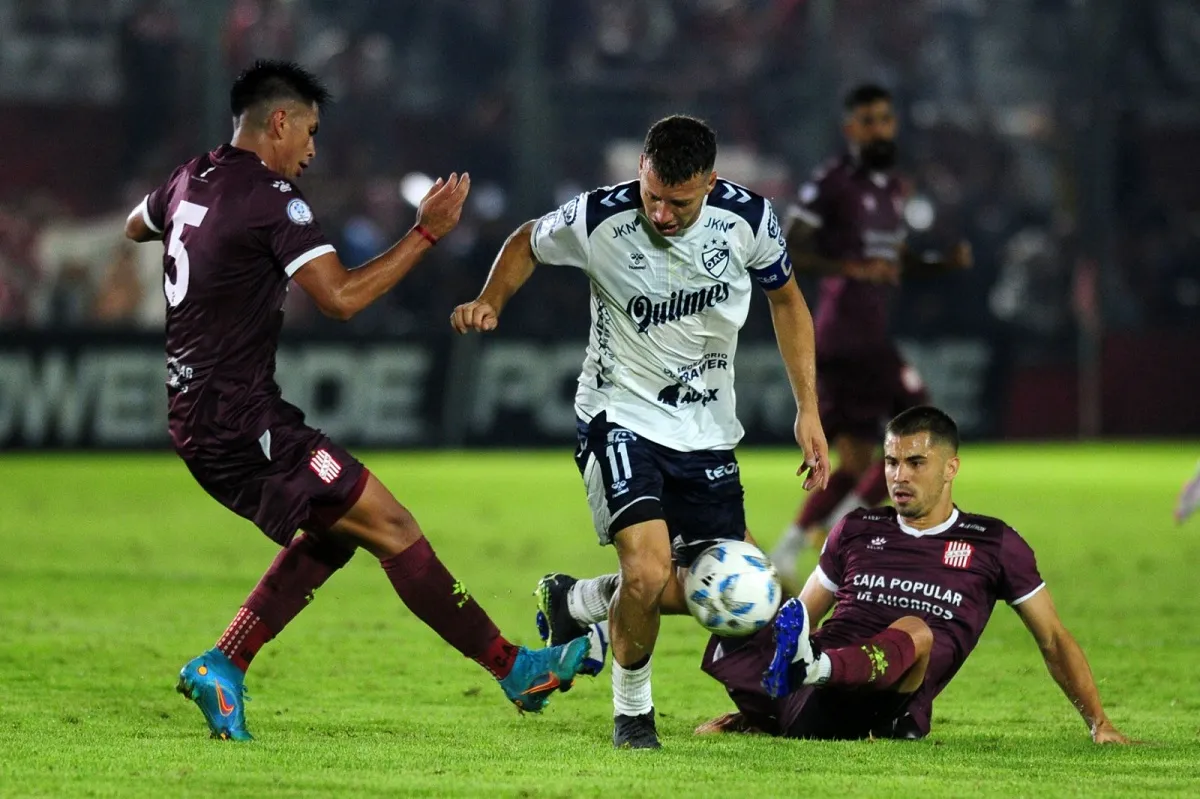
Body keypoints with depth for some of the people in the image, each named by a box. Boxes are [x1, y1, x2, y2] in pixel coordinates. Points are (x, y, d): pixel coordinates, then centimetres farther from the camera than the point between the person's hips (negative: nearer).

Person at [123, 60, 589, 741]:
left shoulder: (192, 180, 12)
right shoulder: (272, 197, -14)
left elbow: (136, 227, 34)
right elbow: (341, 297, -19)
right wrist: (427, 234, -14)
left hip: (197, 418, 10)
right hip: (243, 420, -10)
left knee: (329, 533, 18)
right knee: (391, 526, -8)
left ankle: (223, 667, 11)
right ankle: (516, 670, -7)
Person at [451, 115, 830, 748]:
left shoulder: (749, 220, -12)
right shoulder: (596, 219, -18)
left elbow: (786, 299, 7)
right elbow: (527, 244, 5)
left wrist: (808, 410, 4)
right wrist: (491, 301, -14)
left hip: (707, 431, 4)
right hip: (621, 417, -4)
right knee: (647, 572, -23)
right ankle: (631, 709, 5)